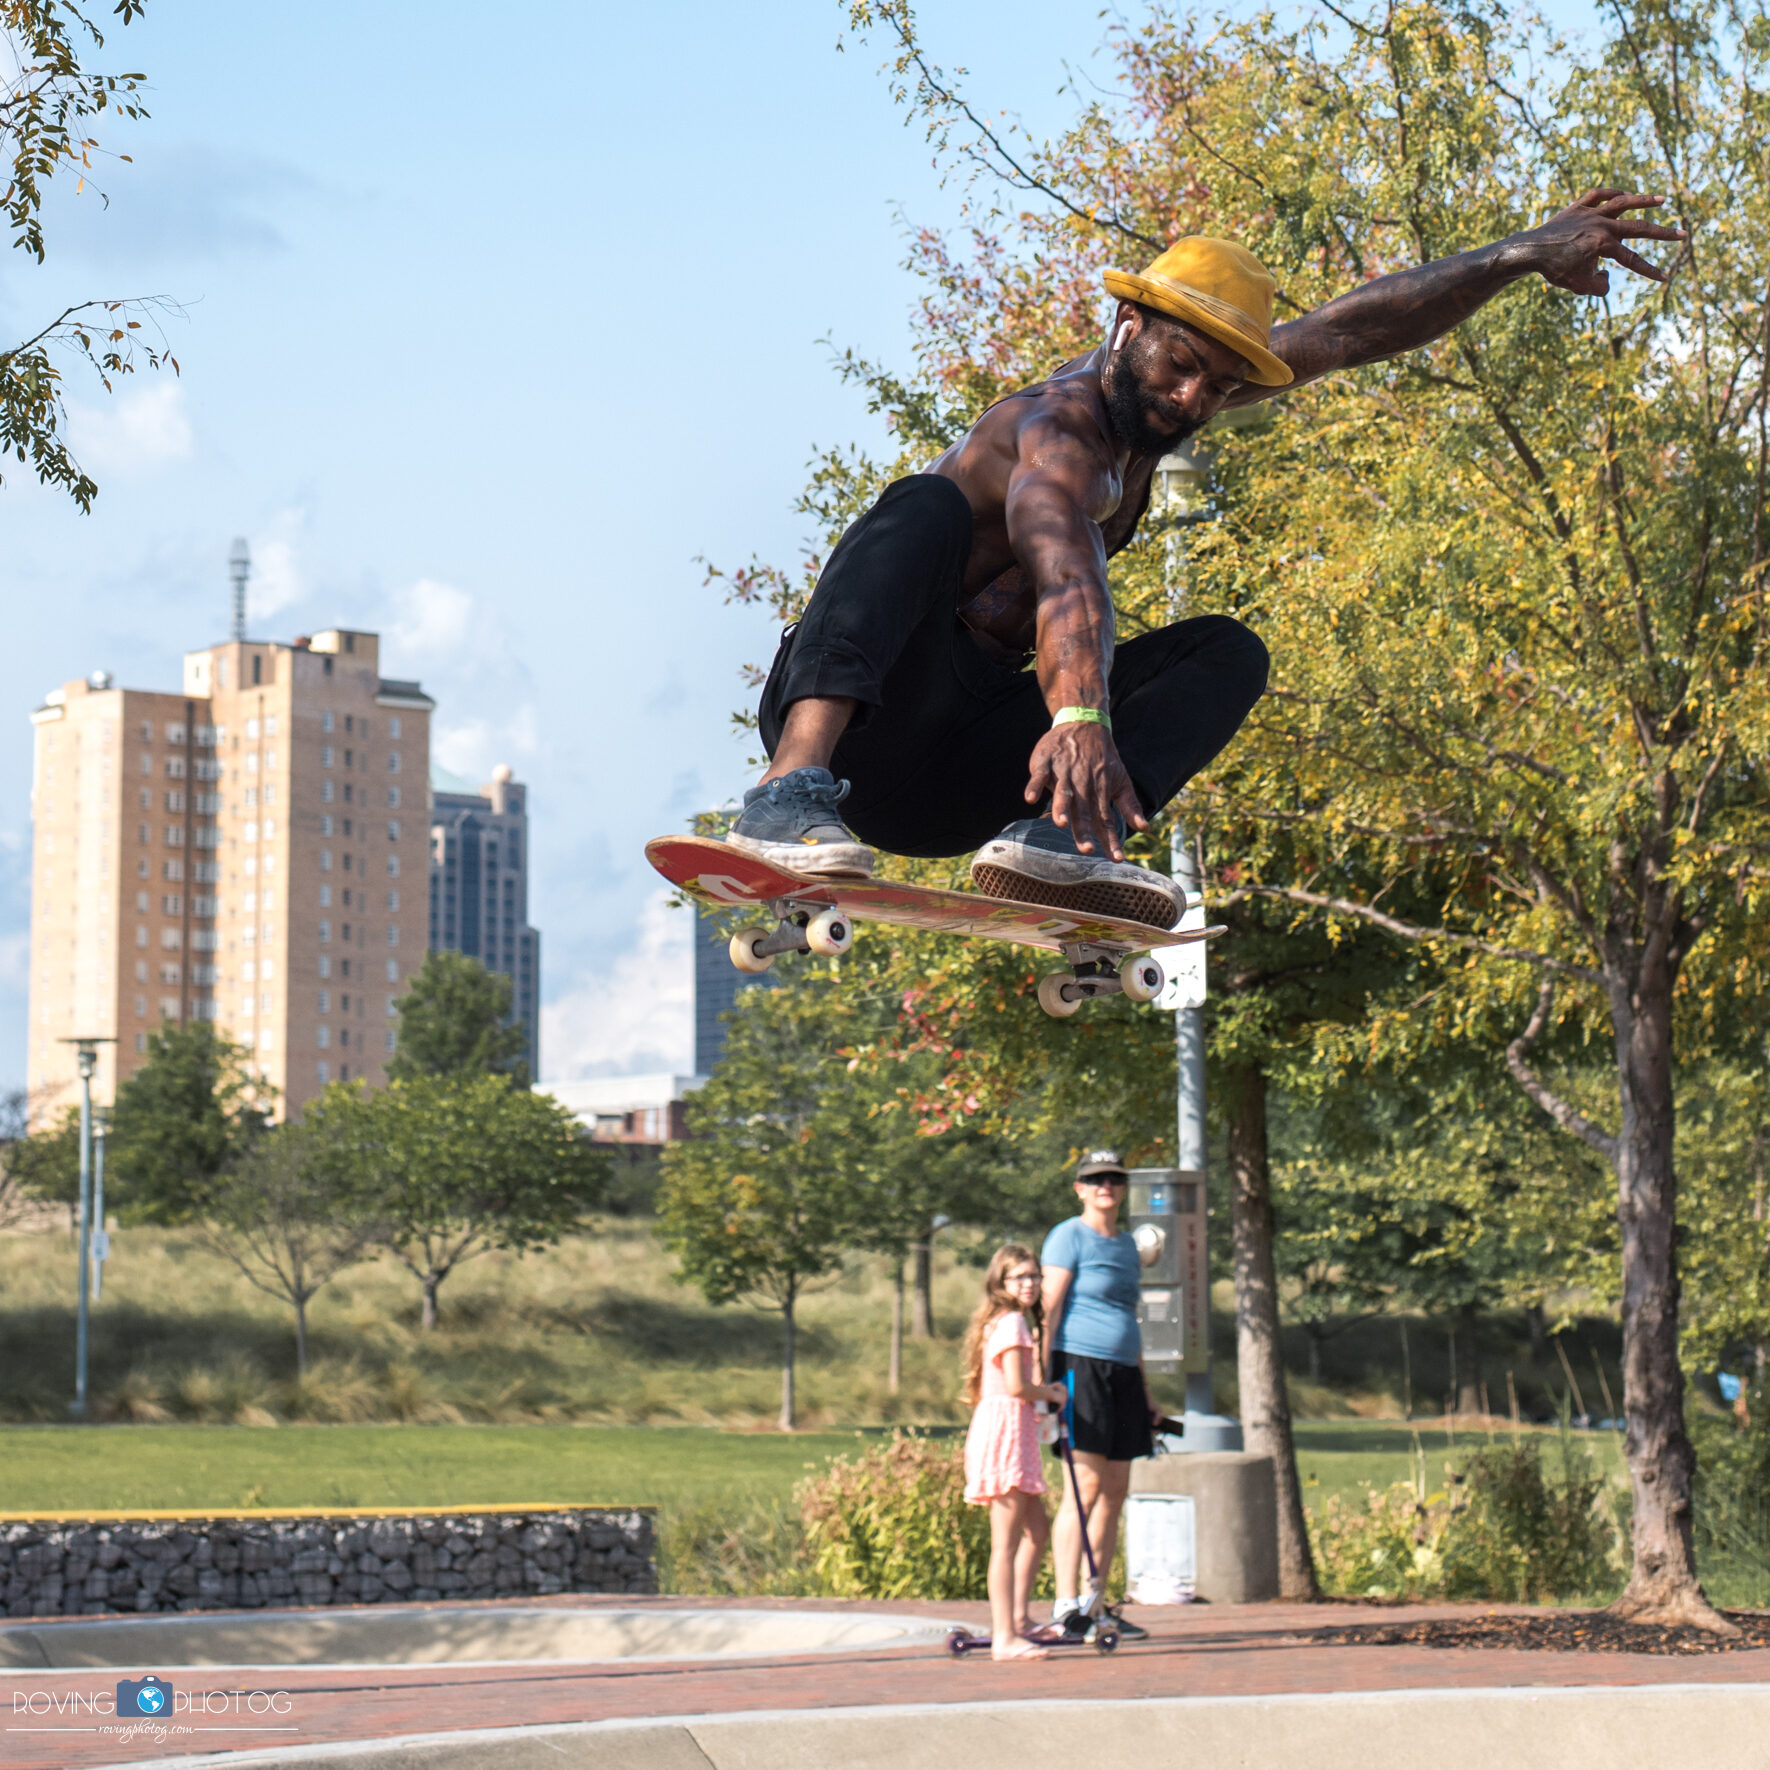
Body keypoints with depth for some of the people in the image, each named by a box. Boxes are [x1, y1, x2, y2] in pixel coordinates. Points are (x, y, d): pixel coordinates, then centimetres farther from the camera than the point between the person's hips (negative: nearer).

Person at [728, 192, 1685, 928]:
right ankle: (792, 788, -55)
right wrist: (1079, 720, -59)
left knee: (1227, 652, -2)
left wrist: (1521, 255, 7)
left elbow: (1354, 328, 12)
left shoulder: (1142, 389, 9)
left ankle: (1049, 839, -31)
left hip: (952, 783, 8)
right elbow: (1065, 570, -41)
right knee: (931, 506, -34)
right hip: (856, 717, -8)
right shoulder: (1057, 428, -19)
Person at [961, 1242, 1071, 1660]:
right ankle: (1004, 1638, -12)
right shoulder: (1012, 1322, -10)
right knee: (1006, 1540, -11)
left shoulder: (1007, 1322, 21)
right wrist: (1051, 1393, -4)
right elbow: (1016, 1385, -19)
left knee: (1037, 1529, 20)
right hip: (1005, 1427, -11)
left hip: (1015, 1430, 11)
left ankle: (1018, 1621, 26)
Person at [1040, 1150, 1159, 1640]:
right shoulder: (1069, 1236, -2)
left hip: (1123, 1373, 8)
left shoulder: (1126, 1246, 20)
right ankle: (1065, 1606, -10)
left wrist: (1145, 1393, 25)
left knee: (1115, 1492, 6)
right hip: (1080, 1365, -8)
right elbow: (1048, 1308, -10)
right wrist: (1043, 1374, -21)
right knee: (1084, 1487, -11)